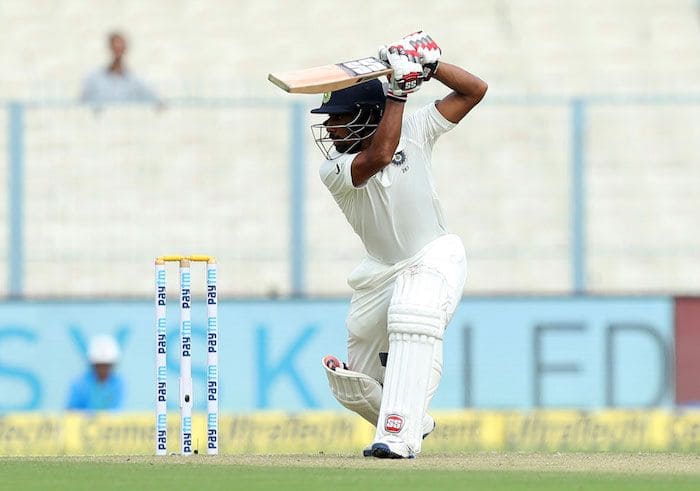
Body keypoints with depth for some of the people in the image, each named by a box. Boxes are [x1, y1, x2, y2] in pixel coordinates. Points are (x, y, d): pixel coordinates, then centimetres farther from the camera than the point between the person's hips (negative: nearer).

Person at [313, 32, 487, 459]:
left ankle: (399, 437, -39)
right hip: (382, 270, 3)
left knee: (412, 319, -37)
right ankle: (413, 423, 41)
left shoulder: (413, 132, -10)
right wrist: (398, 91, -32)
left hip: (434, 257, -3)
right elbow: (378, 156, -35)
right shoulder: (335, 170, -15)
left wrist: (430, 65, -24)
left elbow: (474, 90, -10)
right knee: (354, 387, 9)